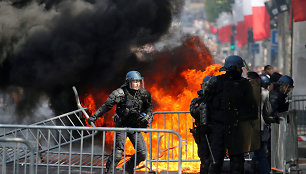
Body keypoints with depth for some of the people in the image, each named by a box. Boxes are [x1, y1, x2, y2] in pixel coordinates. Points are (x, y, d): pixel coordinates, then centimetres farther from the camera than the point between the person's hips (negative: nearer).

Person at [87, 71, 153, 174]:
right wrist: (94, 116, -15)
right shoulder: (120, 93, -13)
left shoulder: (144, 94, 1)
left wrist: (147, 116, -1)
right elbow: (106, 106, -12)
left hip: (135, 127, 5)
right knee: (118, 153, -17)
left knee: (142, 154, 0)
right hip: (122, 126, -5)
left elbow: (149, 107, 18)